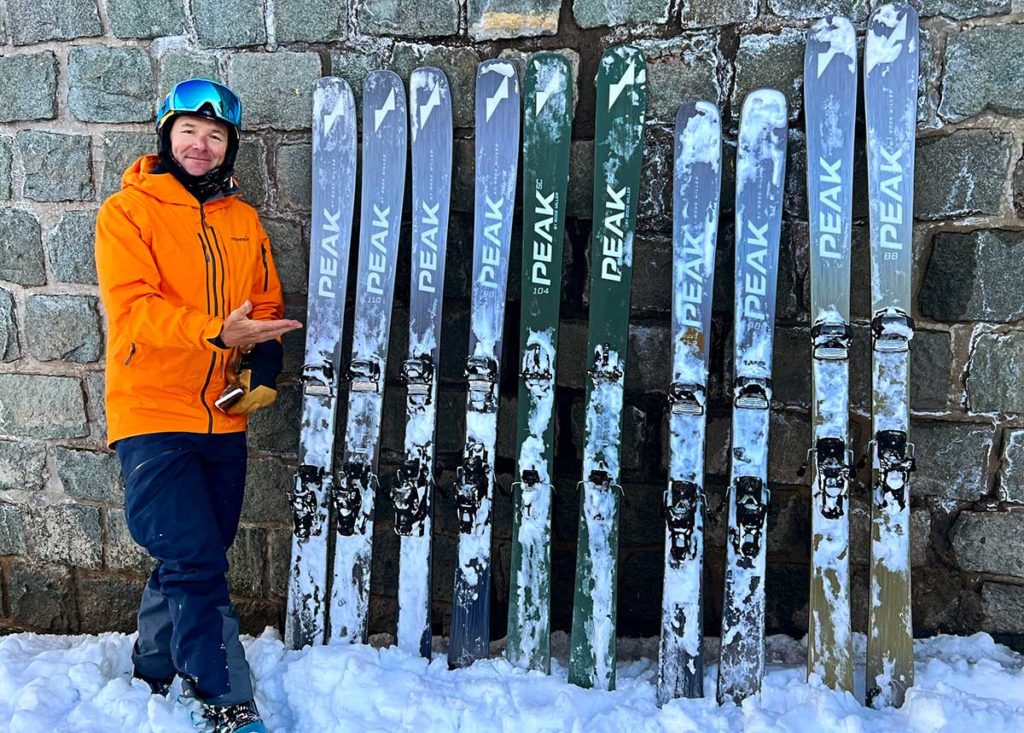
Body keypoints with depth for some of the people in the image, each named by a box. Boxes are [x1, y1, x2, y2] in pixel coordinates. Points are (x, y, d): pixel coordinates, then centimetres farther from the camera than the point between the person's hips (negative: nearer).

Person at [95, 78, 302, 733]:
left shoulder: (244, 220, 13)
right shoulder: (128, 211, -3)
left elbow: (267, 303, 15)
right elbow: (132, 306, -15)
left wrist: (264, 351, -6)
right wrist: (217, 332, -28)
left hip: (223, 419, 6)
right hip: (153, 415, -5)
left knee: (195, 561, 15)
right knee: (196, 564, -9)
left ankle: (153, 671, 35)